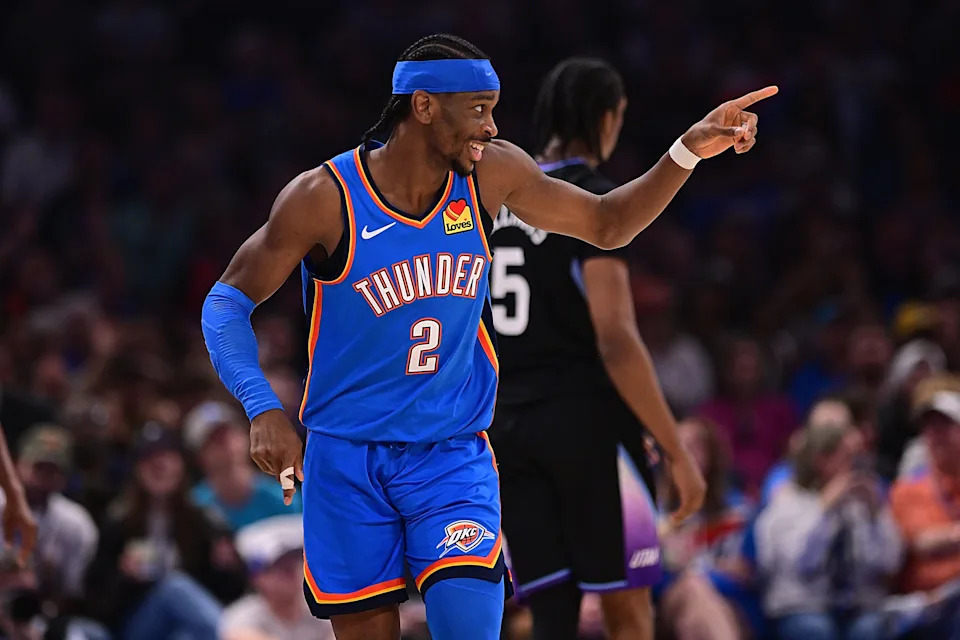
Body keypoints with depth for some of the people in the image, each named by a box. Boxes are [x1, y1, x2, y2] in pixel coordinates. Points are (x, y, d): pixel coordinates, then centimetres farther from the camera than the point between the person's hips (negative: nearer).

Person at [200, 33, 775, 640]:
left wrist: (688, 152, -5)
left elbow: (607, 224, 9)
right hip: (347, 461, -2)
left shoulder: (491, 174, -4)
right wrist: (262, 408, -21)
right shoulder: (325, 198, -15)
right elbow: (228, 303, -7)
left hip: (454, 456, 2)